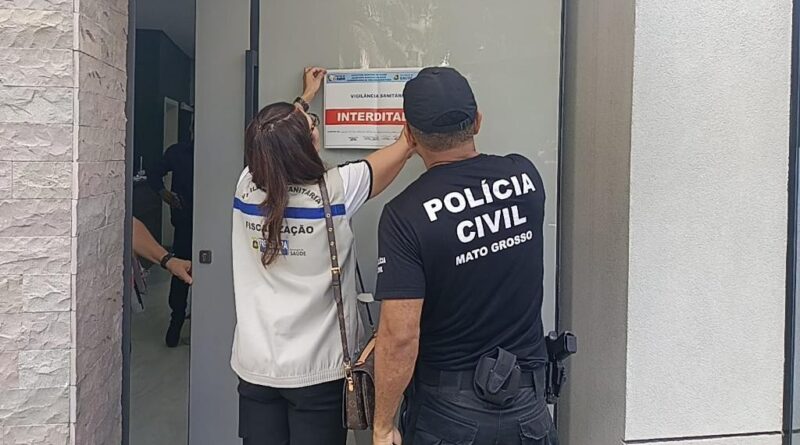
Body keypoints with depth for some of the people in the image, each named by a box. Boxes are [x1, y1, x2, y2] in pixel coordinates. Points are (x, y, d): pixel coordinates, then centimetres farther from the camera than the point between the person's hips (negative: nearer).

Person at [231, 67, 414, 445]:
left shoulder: (246, 188, -5)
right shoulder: (334, 191, -17)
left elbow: (272, 145, 18)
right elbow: (405, 147, -5)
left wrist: (304, 100, 32)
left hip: (255, 368, 4)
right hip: (316, 371, -4)